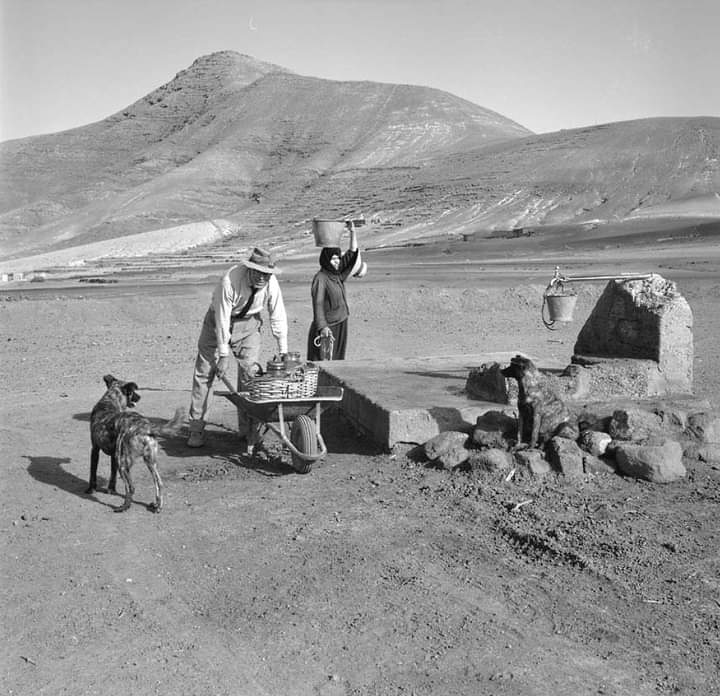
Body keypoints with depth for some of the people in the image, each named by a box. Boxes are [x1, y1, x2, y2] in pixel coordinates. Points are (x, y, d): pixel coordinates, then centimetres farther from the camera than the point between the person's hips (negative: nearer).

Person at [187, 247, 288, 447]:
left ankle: (248, 429, 8)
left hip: (249, 322, 3)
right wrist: (224, 355, -23)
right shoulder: (229, 281, -32)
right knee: (205, 372, -4)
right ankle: (196, 429, 3)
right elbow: (222, 320, -27)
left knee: (249, 372, -3)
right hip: (219, 320, -3)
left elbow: (278, 316, -11)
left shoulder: (271, 282, -21)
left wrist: (283, 351, -9)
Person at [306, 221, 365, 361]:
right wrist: (322, 327, -34)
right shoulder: (320, 279, -15)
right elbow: (318, 304, -22)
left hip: (340, 326, 8)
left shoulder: (337, 273, 8)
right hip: (327, 329, -8)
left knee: (337, 360, 11)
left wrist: (352, 231, 5)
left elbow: (352, 253, 13)